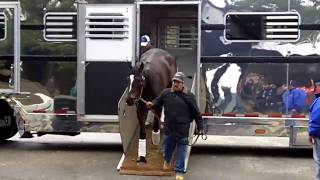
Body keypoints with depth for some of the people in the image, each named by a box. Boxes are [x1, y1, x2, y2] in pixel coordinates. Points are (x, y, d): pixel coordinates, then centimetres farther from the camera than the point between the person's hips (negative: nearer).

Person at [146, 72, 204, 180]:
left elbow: (196, 113, -4)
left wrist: (200, 127, -3)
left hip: (182, 130, -3)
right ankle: (166, 160, 53)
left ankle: (179, 171, 18)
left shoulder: (189, 96, -7)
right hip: (168, 129, 3)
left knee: (181, 151, 5)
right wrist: (151, 105, -15)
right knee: (167, 147, 21)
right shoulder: (165, 93, 0)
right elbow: (157, 103, 9)